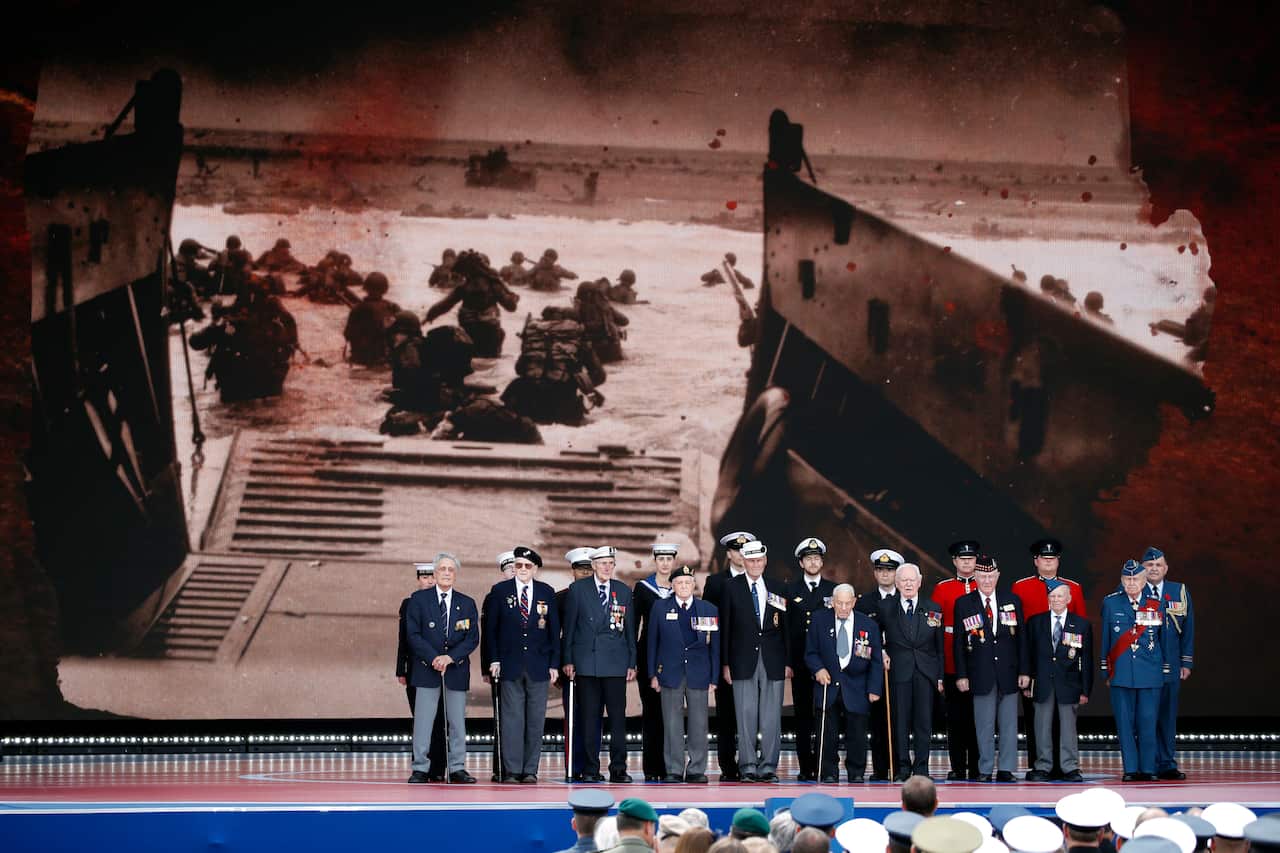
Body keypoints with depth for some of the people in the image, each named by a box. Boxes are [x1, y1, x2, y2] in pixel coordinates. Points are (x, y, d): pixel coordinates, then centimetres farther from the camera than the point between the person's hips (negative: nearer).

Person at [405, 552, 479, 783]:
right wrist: (433, 658, -13)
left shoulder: (467, 603, 9)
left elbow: (473, 638, 3)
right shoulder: (419, 599, 4)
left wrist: (451, 657, -11)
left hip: (457, 669, 2)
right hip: (426, 669, -2)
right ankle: (420, 768, 1)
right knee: (423, 719, -3)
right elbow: (413, 634, -3)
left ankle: (457, 768, 9)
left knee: (457, 721, 4)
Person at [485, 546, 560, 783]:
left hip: (538, 666, 1)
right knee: (512, 719, -4)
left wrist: (554, 664, 2)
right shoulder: (500, 591, 4)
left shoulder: (547, 593, 7)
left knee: (536, 720, 2)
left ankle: (530, 770, 7)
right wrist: (494, 660, -3)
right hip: (510, 665, -1)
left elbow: (554, 631, 8)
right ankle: (512, 770, -1)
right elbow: (491, 628, 5)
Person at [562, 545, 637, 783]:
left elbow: (630, 629, 12)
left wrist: (632, 663, 7)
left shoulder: (623, 591, 10)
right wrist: (567, 660, 0)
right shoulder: (578, 589, 5)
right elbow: (569, 627, 5)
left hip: (616, 663, 1)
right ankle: (590, 769, 7)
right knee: (589, 718, 1)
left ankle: (618, 769, 1)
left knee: (618, 717, -2)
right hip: (586, 663, -1)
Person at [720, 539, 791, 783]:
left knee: (772, 716, 1)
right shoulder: (732, 588, 4)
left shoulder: (778, 589, 10)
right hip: (743, 660, -2)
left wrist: (788, 662, 3)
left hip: (773, 661, 2)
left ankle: (768, 766, 7)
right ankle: (748, 766, 4)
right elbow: (725, 628, 3)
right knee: (746, 714, -1)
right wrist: (725, 663, -2)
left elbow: (786, 628, 10)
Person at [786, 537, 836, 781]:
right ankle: (806, 768, 5)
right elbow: (785, 627, 4)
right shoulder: (790, 590, 7)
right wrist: (786, 661, -4)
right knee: (803, 715, 2)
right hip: (800, 661, 0)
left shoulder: (833, 590, 9)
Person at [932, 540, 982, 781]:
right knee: (955, 716, 2)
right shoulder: (942, 589, 6)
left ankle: (977, 768, 7)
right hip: (951, 663, 0)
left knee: (978, 716, 2)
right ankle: (958, 768, 7)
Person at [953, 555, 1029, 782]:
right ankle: (985, 770, 6)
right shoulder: (963, 604, 3)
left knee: (1009, 724, 3)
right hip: (981, 675, -2)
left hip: (1009, 673, 2)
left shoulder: (1012, 602, 9)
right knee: (984, 725, 1)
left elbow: (1022, 638, 9)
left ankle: (1006, 770, 8)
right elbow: (958, 643, 2)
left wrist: (1024, 671, 2)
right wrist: (961, 675, -4)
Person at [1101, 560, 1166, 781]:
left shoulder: (1156, 605, 6)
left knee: (1147, 722, -1)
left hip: (1150, 674, 0)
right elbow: (1105, 638, 9)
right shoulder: (1110, 603, 6)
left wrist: (1165, 670, 8)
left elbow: (1165, 639, 11)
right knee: (1125, 723, 0)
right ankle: (1130, 769, 6)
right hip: (1121, 674, 0)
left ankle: (1147, 769, 7)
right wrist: (1106, 670, 6)